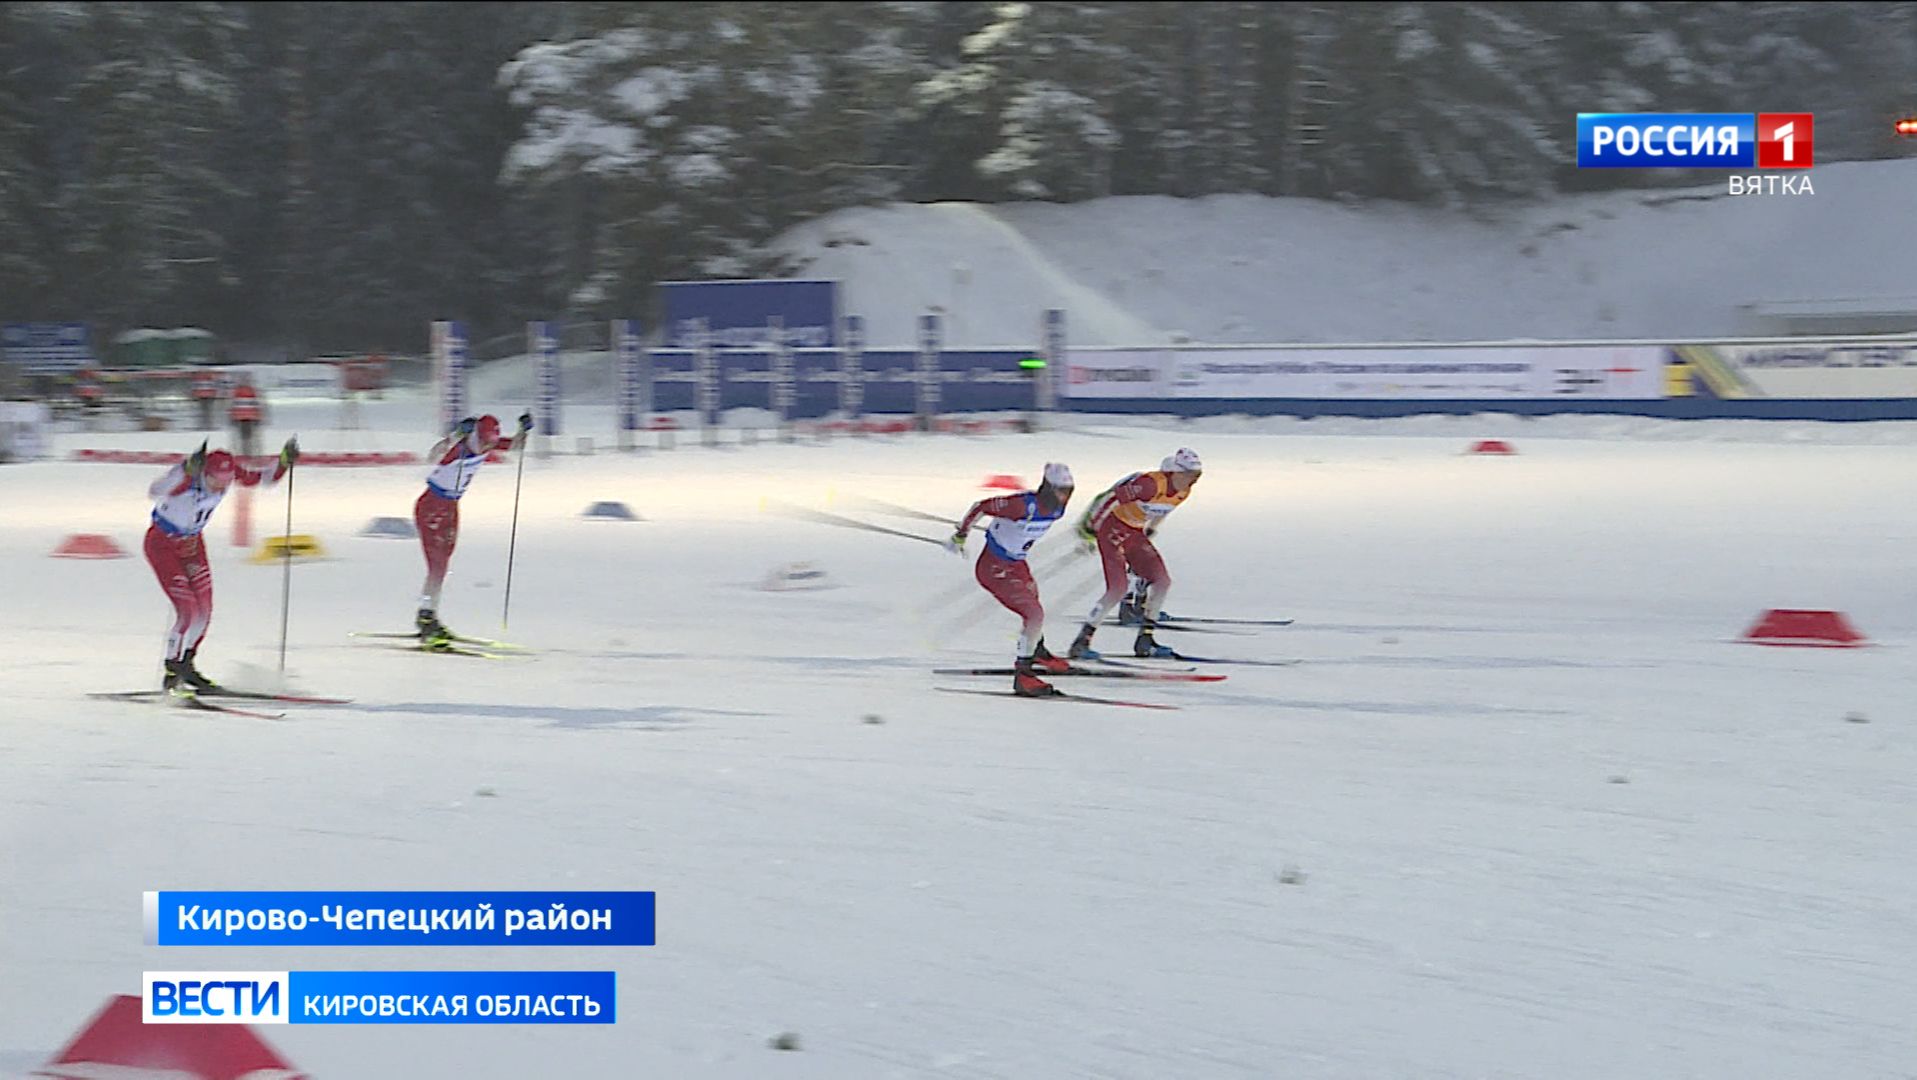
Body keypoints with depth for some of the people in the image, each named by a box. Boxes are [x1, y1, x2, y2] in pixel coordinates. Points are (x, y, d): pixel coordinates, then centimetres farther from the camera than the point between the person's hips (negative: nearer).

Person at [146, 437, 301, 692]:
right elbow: (154, 491, -52)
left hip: (191, 543, 7)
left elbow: (262, 479, -3)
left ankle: (185, 666, 28)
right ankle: (172, 674, 0)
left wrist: (284, 462, -20)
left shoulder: (229, 471, -17)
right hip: (162, 544, -7)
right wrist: (187, 471, -64)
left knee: (204, 611, 7)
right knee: (187, 610, -14)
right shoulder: (186, 477, -34)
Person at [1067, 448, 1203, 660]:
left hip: (1135, 535, 8)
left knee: (1163, 582, -1)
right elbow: (1108, 499, -22)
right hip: (1113, 529, -8)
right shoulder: (1150, 484, -28)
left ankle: (1144, 642, 9)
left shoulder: (1183, 493, -2)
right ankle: (1081, 643, -14)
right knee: (1119, 588, -19)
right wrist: (1088, 528, -15)